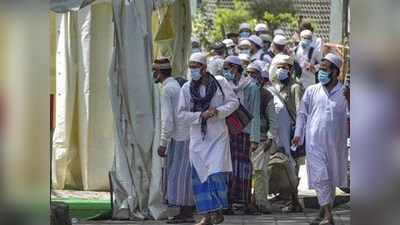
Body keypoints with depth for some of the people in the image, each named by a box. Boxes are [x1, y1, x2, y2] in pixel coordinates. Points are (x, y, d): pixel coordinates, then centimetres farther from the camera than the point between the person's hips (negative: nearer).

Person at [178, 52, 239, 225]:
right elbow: (181, 114, -2)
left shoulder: (220, 82, -3)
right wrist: (201, 115, -16)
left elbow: (233, 102, 1)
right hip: (198, 138, 2)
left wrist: (218, 111, -15)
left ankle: (218, 211, 0)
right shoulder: (187, 88, 0)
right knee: (200, 177, 2)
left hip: (217, 136, -2)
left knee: (217, 174, -12)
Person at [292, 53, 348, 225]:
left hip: (335, 142, 0)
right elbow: (302, 113, 11)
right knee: (320, 177, -8)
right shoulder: (312, 91, 7)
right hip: (315, 141, 0)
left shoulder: (344, 93, 2)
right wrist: (298, 134, 3)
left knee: (331, 178, 8)